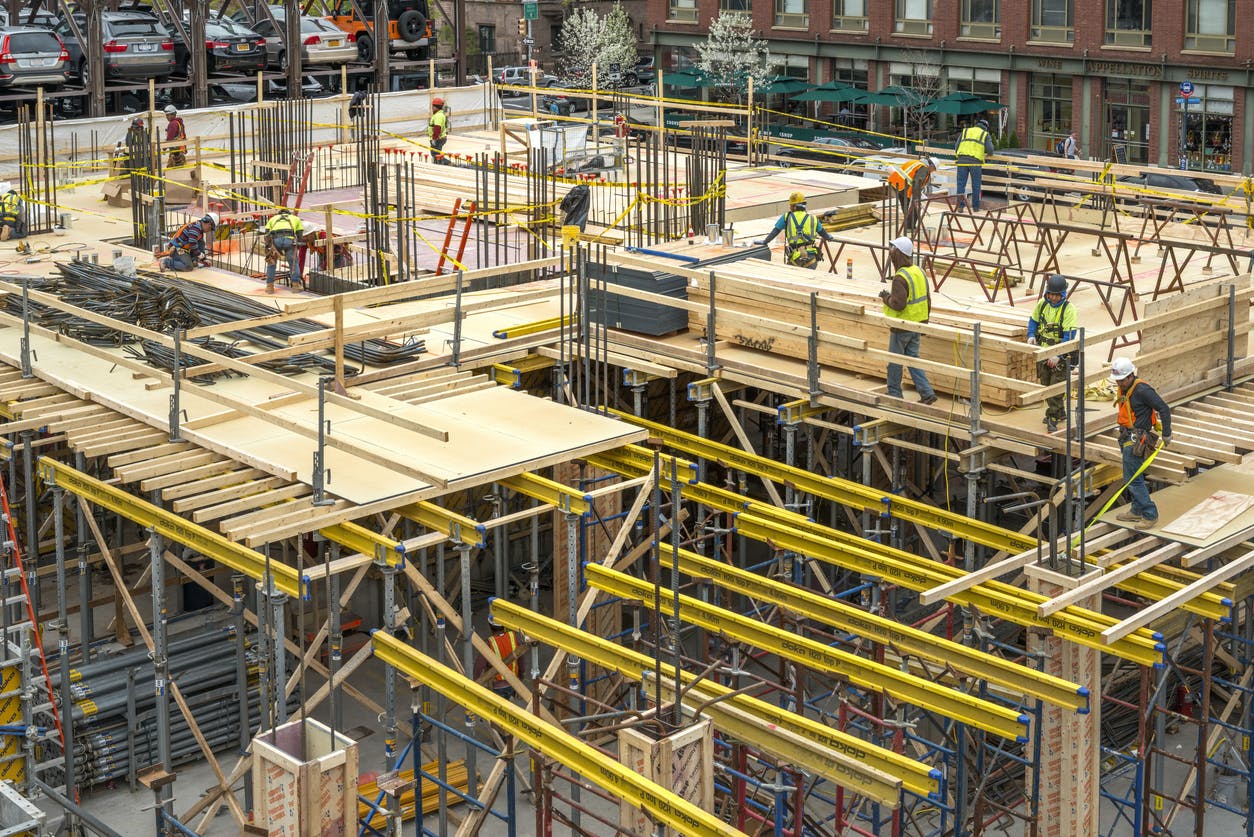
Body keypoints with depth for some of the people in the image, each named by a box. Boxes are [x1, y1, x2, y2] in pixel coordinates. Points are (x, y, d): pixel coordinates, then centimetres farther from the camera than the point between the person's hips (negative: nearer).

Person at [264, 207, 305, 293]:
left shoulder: (272, 218, 37)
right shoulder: (296, 218, 36)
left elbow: (267, 235, 27)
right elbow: (299, 236, 27)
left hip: (275, 239, 1)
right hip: (289, 239, -1)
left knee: (271, 263, 19)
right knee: (294, 262, 17)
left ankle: (269, 286, 16)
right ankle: (296, 284, 12)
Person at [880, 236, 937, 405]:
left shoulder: (901, 278, -23)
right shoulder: (919, 271, 6)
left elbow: (898, 304, -29)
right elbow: (927, 299, 12)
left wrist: (886, 297, -10)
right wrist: (925, 317, 22)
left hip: (902, 326, -8)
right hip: (917, 323, 8)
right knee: (912, 358, 13)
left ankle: (894, 394, 19)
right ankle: (927, 393, 6)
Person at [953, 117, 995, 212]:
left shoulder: (965, 131, 20)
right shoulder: (986, 135, 13)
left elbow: (956, 147, 14)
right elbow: (990, 150, 1)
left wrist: (957, 158, 27)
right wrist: (987, 154, 23)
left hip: (962, 160, 2)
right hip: (975, 161, -2)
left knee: (961, 183, 4)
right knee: (976, 185, 8)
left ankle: (961, 205, -4)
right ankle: (975, 207, 13)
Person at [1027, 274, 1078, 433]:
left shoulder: (1068, 309, -16)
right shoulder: (1042, 304, 1)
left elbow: (1068, 336, -20)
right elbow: (1033, 320, 17)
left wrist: (1057, 355, -27)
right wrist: (1031, 336, -4)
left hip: (1061, 355, -6)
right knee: (1046, 386, 13)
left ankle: (1052, 418, -1)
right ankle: (1060, 414, 28)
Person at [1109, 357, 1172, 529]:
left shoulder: (1142, 390, -21)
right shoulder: (1123, 388, 7)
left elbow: (1164, 409, -19)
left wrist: (1166, 435, -15)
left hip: (1136, 440, -9)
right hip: (1127, 437, 9)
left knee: (1132, 479, -9)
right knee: (1132, 477, 17)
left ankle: (1150, 515, -3)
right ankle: (1137, 511, 29)